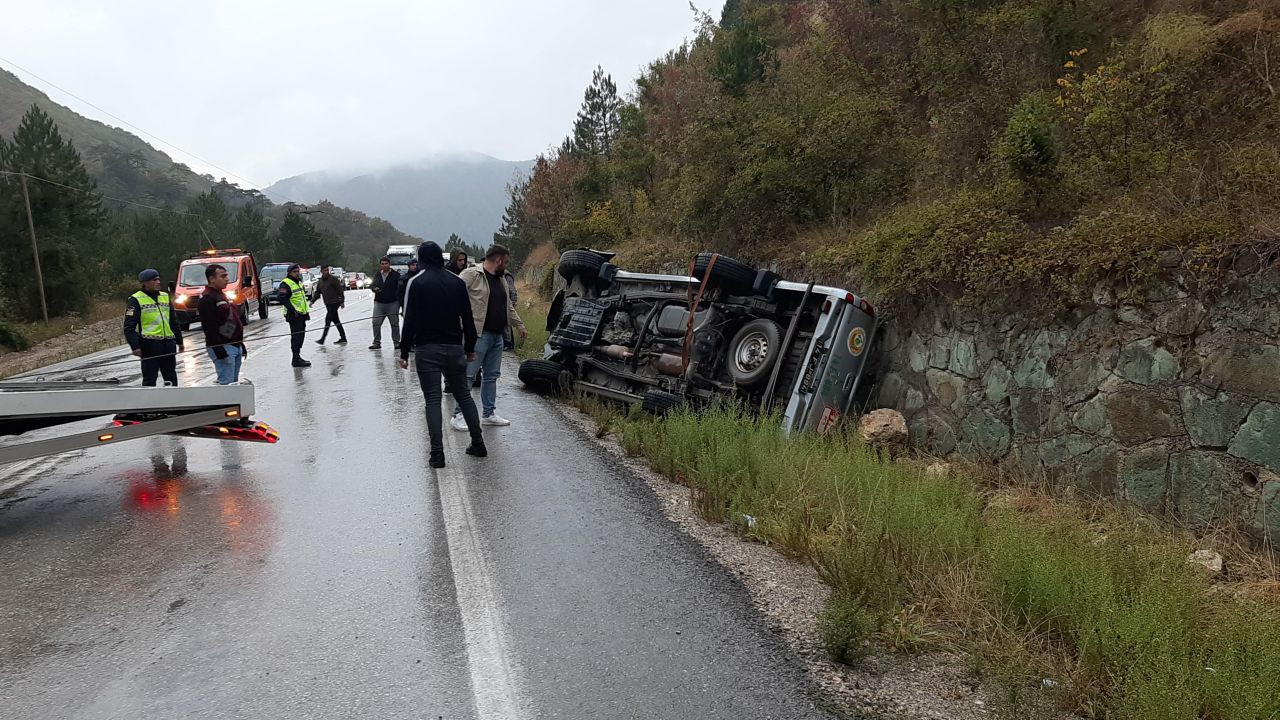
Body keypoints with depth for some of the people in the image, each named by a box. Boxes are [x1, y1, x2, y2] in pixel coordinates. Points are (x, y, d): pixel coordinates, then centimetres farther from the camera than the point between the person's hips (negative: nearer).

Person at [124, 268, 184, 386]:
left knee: (171, 377, 12)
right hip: (149, 344, -6)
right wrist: (135, 346, -17)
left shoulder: (165, 297, 14)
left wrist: (179, 341, 19)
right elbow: (129, 327, -8)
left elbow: (173, 322, 22)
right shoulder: (136, 300, -4)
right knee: (149, 378, -1)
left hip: (168, 343, 6)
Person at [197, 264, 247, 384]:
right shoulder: (207, 299, -12)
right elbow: (209, 328, -20)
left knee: (234, 382, 12)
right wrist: (219, 351, -25)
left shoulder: (220, 295, 20)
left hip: (235, 345, 10)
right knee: (226, 383, -12)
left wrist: (241, 346, 24)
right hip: (223, 347, -10)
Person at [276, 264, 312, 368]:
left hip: (301, 314, 10)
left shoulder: (299, 282, 19)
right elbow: (282, 297, -24)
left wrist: (306, 308, 26)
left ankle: (297, 356, 24)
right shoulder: (286, 284, -12)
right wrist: (292, 309, -28)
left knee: (301, 335, 14)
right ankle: (296, 359, -9)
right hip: (294, 315, -10)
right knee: (296, 336, -10)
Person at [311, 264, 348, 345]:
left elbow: (340, 290, -9)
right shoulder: (320, 281, 12)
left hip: (335, 303, -7)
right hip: (328, 304, 7)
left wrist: (342, 301, -12)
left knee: (328, 320, -11)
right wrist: (312, 301, 2)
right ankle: (343, 338, 15)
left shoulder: (333, 279, -8)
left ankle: (322, 339, -12)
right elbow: (317, 292, 16)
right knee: (336, 321, 10)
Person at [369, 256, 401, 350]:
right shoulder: (377, 275, 13)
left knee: (394, 323, 3)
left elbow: (400, 289, -4)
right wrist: (374, 289, -4)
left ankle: (396, 342, 13)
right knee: (376, 323, -4)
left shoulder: (396, 275, -2)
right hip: (379, 303, 3)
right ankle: (377, 342, 4)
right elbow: (373, 285, 21)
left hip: (392, 303, -3)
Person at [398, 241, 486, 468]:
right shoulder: (456, 282, 7)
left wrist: (404, 352, -5)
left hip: (427, 349, -4)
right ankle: (478, 443, 18)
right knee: (464, 395, 15)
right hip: (454, 347, 4)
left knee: (432, 400, -2)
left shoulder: (416, 283, -5)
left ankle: (437, 453, -7)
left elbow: (410, 320, -10)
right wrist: (470, 347, 16)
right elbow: (468, 319, 8)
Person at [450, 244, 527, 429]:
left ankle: (489, 413, 22)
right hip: (479, 335, -8)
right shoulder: (471, 275, -10)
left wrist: (519, 325, 32)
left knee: (492, 376, 13)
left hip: (497, 336, 8)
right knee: (468, 376, -5)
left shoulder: (500, 280, 18)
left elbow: (509, 307, 29)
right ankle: (457, 415, 1)